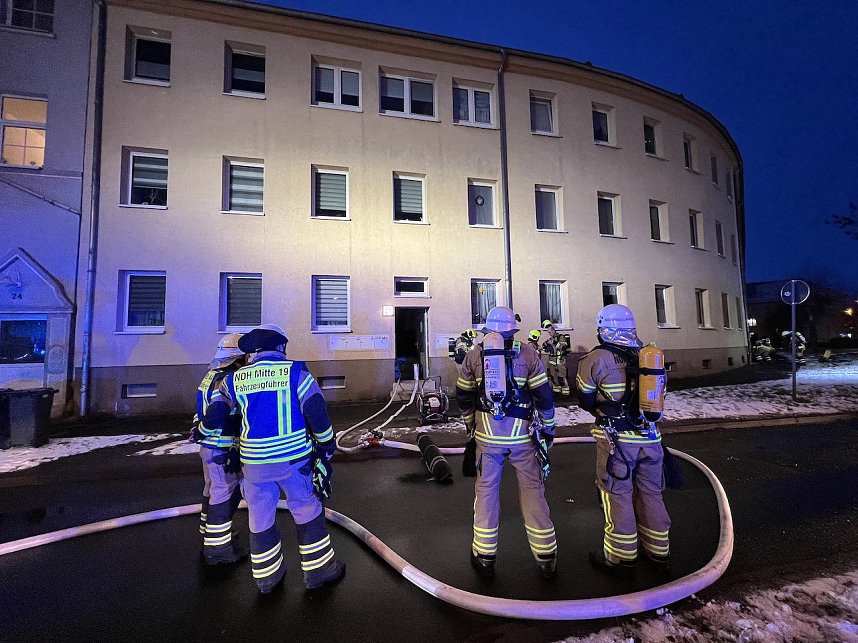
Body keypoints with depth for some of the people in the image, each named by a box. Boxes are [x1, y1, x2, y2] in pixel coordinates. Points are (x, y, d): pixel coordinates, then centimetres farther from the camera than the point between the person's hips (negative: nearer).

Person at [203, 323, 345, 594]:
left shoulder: (234, 379, 3)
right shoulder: (295, 371, -8)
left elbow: (214, 416, 9)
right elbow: (316, 411, -14)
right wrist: (327, 445, -1)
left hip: (254, 460, 3)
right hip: (294, 457, -3)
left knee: (260, 519, 20)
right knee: (308, 512, 14)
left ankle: (266, 576, 36)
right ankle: (318, 570, 26)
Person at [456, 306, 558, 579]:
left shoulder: (474, 356, 2)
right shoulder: (527, 354, -3)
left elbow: (463, 397, 9)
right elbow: (544, 395, -2)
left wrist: (471, 425, 23)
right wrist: (548, 429, 10)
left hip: (487, 434, 1)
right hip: (522, 434, 0)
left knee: (486, 490, 12)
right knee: (532, 490, 11)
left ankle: (484, 558, 23)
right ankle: (546, 559, 23)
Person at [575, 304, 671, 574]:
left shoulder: (597, 358, -11)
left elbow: (585, 400, -3)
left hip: (616, 438, -5)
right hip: (649, 435, 5)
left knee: (617, 494, 7)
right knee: (650, 492, 18)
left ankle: (620, 557, 18)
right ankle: (658, 552, 32)